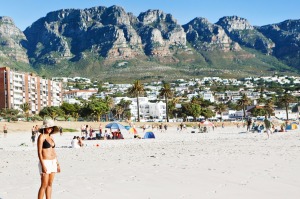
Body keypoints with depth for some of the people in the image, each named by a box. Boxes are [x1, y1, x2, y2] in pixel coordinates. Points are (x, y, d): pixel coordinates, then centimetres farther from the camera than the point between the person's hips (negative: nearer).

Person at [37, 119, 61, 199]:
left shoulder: (50, 137, 12)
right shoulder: (41, 136, -9)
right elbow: (39, 152, -14)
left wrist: (57, 164, 15)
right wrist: (43, 165, -20)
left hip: (53, 162, 7)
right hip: (45, 162, -7)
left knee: (50, 184, 10)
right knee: (44, 185, -6)